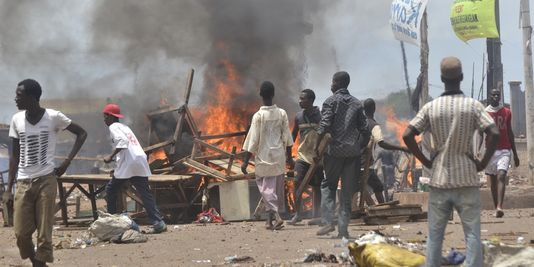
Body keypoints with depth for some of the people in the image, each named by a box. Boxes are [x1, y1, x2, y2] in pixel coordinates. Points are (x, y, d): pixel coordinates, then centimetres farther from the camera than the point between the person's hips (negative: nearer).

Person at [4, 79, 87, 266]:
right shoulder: (16, 120, 4)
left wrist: (67, 162, -6)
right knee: (21, 233, 0)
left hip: (46, 181, -3)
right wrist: (9, 188, 6)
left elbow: (82, 133, 3)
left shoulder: (53, 117, -7)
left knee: (44, 232, -4)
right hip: (23, 183, 3)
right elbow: (15, 156, 10)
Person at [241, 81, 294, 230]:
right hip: (279, 156, 3)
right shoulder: (282, 113, -2)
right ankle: (270, 220, 20)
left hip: (264, 157, -3)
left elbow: (253, 141, -12)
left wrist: (246, 161, -5)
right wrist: (289, 156, 17)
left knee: (266, 188, 2)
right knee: (277, 188, 13)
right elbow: (287, 138, 5)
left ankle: (276, 216, -17)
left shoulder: (258, 116, -12)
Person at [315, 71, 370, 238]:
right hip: (353, 151, 3)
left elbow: (325, 126, -12)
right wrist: (362, 147, 17)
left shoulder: (331, 101, -3)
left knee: (328, 185, 10)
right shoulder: (357, 104, 10)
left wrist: (317, 146, -6)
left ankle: (328, 221, -5)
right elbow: (364, 129, 7)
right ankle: (343, 228, 3)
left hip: (335, 150, -3)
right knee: (348, 190, 6)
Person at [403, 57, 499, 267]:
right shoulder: (473, 106, -4)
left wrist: (426, 161, 4)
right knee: (472, 233, 1)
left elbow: (407, 135, -5)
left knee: (434, 234, 8)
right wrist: (483, 162, -3)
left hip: (439, 180, 2)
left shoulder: (430, 107, 1)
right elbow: (494, 134, -14)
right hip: (467, 180, -2)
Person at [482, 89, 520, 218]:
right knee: (493, 180, 6)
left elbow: (510, 133, 15)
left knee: (501, 176, -18)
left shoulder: (507, 112, 8)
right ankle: (496, 208, 15)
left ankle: (499, 207, -29)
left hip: (504, 150, 0)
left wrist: (515, 154, 16)